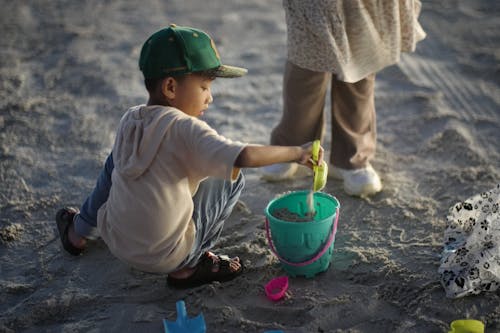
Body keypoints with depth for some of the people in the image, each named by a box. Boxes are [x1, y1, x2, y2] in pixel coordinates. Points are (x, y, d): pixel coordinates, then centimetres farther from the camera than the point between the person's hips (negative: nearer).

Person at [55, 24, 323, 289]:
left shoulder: (129, 119, -1)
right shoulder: (185, 128, -21)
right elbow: (244, 157, -33)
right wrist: (295, 152, -19)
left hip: (116, 241, 6)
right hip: (167, 257, -6)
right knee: (231, 178, 4)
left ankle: (79, 231, 43)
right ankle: (188, 267, 6)